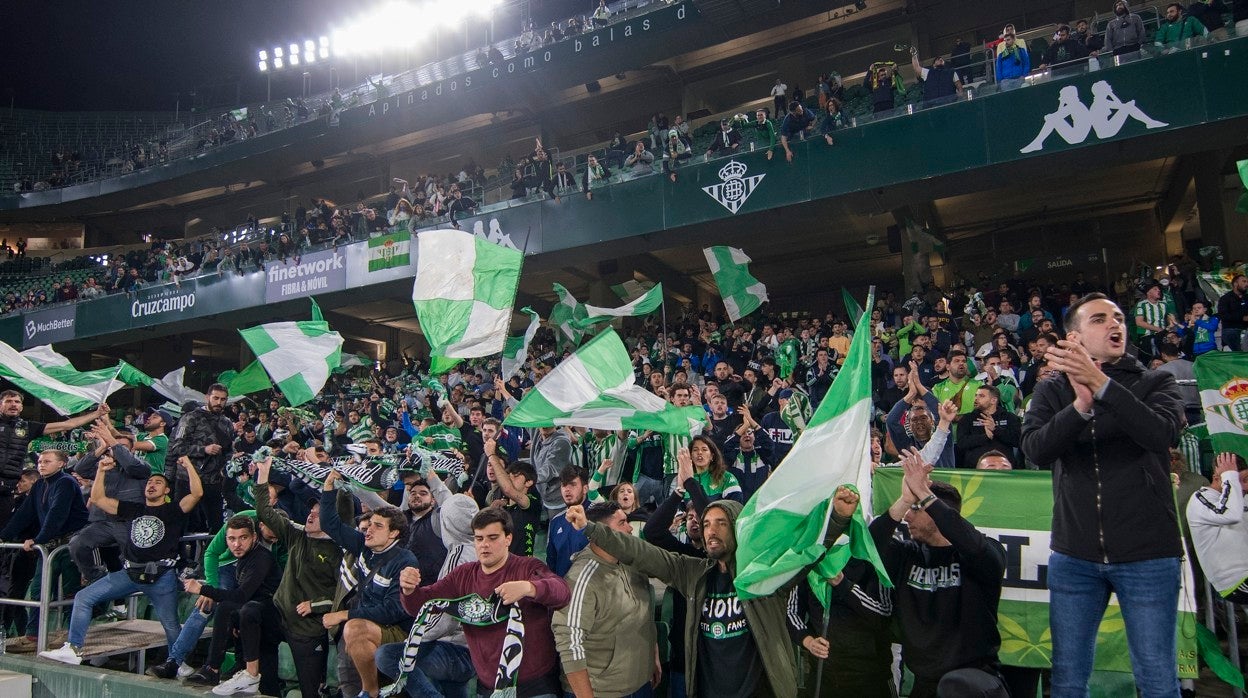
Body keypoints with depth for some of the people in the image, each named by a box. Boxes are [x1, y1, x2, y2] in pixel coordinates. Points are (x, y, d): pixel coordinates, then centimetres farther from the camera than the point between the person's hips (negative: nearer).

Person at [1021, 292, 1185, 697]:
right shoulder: (1051, 391, 4)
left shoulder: (1155, 383, 3)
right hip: (1073, 555, 1)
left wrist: (1100, 383, -28)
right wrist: (1080, 405, -28)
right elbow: (1034, 451, -13)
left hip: (1147, 555, -1)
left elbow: (1162, 433, -19)